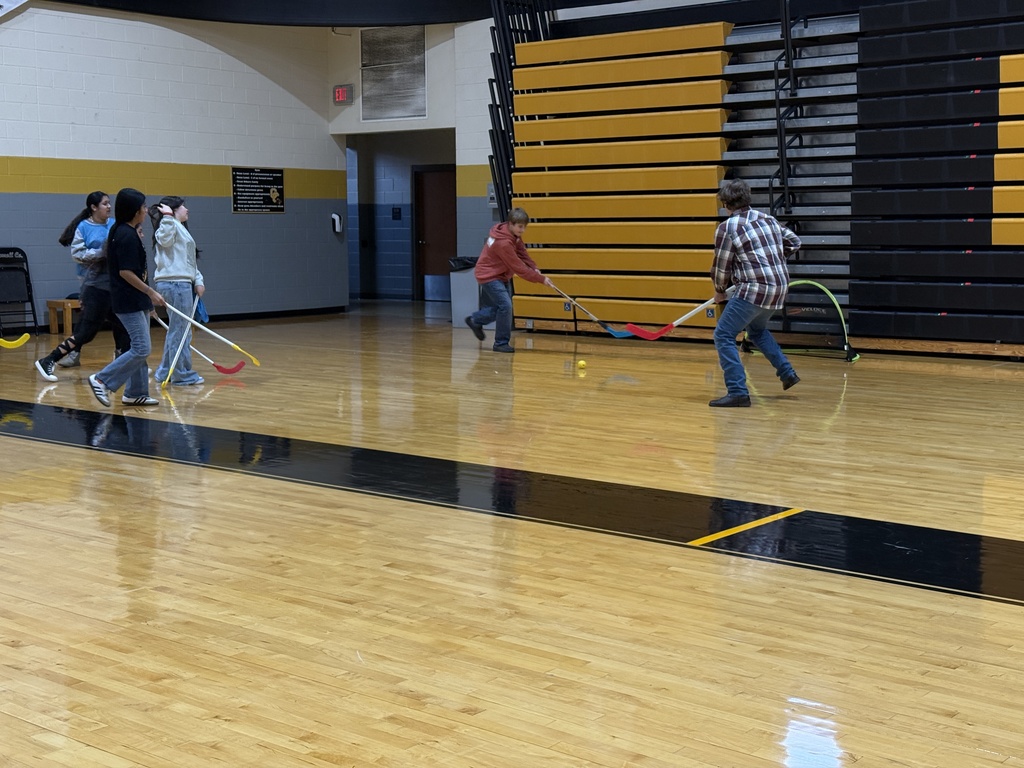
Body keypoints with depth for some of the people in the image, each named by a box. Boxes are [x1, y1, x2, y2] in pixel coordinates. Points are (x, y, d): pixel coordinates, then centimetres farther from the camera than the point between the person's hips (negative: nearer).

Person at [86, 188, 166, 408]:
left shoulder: (121, 232, 11)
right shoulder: (127, 236, -18)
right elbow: (125, 272, -22)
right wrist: (150, 292, -18)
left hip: (136, 301, 10)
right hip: (129, 301, -10)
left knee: (140, 349, 13)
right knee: (141, 349, -9)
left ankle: (135, 393, 18)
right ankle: (102, 380, -5)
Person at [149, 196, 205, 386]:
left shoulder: (181, 228, 26)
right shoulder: (172, 226, -5)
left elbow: (189, 262, 26)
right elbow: (164, 240, -27)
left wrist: (197, 280, 16)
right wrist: (168, 217, -25)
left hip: (180, 283, 11)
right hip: (175, 283, -11)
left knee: (175, 330, 15)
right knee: (181, 331, -7)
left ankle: (164, 372, 22)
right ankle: (183, 375, -3)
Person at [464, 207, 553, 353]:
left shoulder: (514, 235, -4)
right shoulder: (503, 243, -31)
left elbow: (522, 252, 3)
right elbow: (518, 268, -29)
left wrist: (534, 268, -14)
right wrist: (541, 279, -25)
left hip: (501, 275, 10)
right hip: (489, 276, -10)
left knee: (503, 306, 13)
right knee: (505, 305, -17)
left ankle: (475, 320, 33)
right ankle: (501, 343, -6)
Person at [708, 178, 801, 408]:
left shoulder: (727, 228, -9)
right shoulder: (767, 219, 12)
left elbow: (721, 268, -3)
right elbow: (794, 243, 23)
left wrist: (720, 292, 15)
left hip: (755, 290, -8)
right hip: (780, 288, 8)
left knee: (724, 336, -2)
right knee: (757, 329, 32)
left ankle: (737, 392, -10)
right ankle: (787, 372, 29)